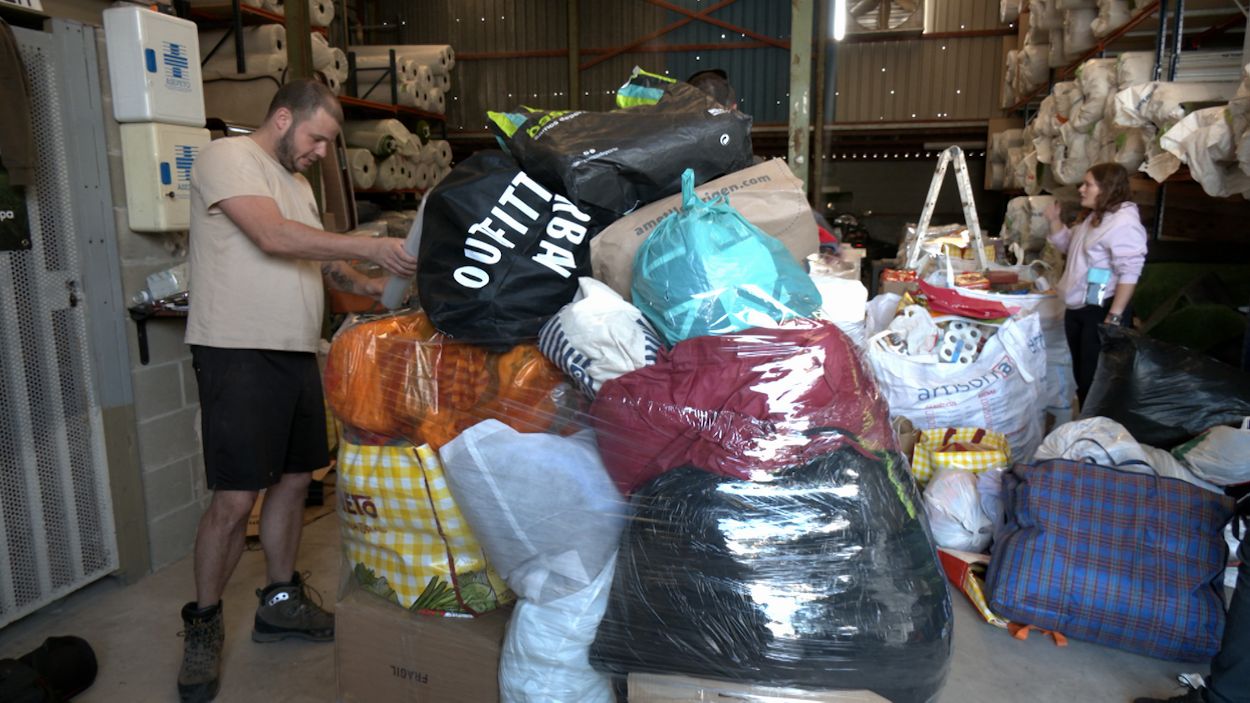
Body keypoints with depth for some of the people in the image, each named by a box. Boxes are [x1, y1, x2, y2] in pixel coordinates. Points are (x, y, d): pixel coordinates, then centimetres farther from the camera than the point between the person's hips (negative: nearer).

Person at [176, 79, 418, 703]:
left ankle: (281, 603, 29)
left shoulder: (297, 182, 20)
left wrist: (368, 287, 4)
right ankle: (202, 626, 15)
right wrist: (372, 247, -20)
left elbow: (317, 257, 22)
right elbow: (274, 237, -20)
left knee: (293, 480, 14)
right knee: (234, 500, -4)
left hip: (296, 352, 9)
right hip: (239, 353, -8)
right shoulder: (227, 157, -7)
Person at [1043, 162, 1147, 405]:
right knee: (1082, 376, 18)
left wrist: (1114, 316, -26)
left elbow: (1129, 272, -24)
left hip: (1101, 311, -10)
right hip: (1077, 309, 10)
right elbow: (1068, 245, 27)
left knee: (1096, 380, -1)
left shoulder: (1123, 222, -19)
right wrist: (1054, 220, 10)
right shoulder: (1091, 217, 12)